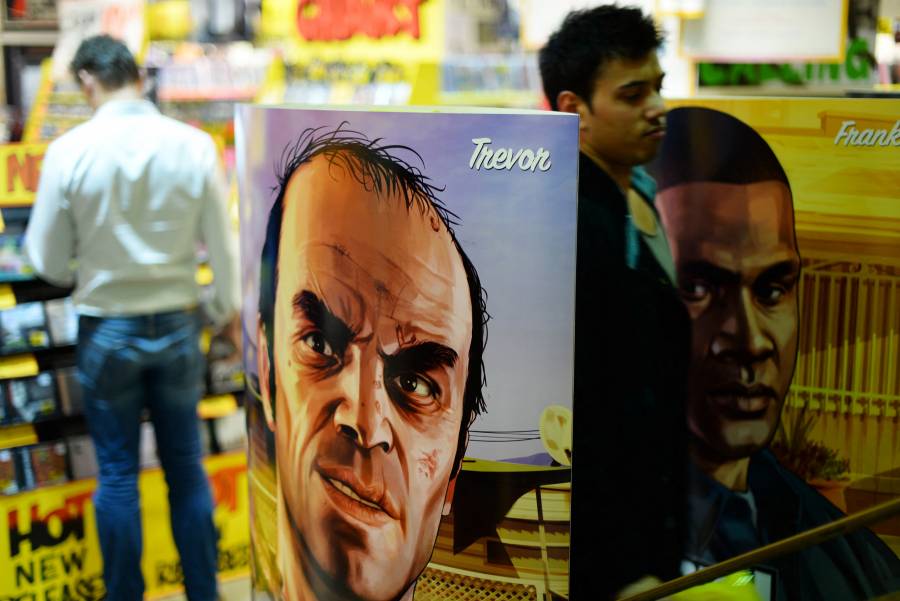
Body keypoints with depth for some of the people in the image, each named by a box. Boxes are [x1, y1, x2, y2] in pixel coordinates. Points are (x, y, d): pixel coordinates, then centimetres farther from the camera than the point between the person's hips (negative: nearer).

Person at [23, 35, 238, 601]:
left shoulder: (69, 151, -12)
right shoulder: (195, 145, -9)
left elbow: (49, 264, -6)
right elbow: (222, 247, -3)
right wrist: (227, 307, 15)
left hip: (107, 329, -1)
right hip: (177, 326, 2)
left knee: (118, 475, 11)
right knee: (187, 468, 14)